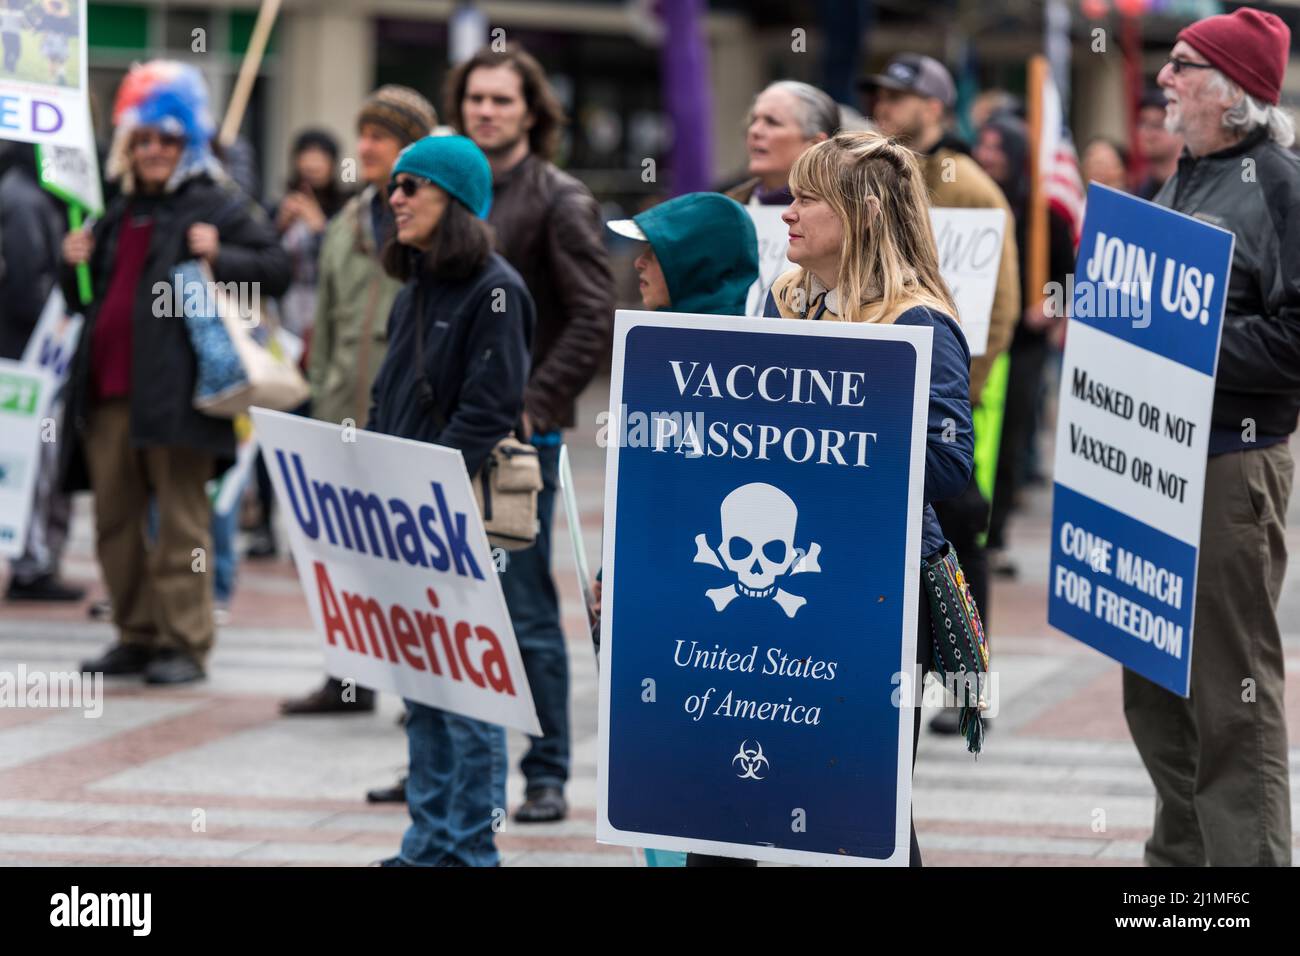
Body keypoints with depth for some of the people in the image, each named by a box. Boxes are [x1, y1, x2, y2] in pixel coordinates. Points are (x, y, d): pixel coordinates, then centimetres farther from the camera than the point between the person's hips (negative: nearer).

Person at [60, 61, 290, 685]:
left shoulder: (218, 206, 1)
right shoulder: (120, 215, 22)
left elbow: (276, 269, -5)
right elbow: (88, 299, 32)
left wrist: (220, 257, -19)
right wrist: (75, 266, 11)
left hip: (176, 393, -7)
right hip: (109, 393, 7)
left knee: (180, 517, -5)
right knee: (114, 517, 9)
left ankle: (183, 641, -1)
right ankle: (136, 636, 17)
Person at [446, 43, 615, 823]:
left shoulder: (561, 202, -6)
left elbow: (595, 319, -13)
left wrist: (533, 405, -18)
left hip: (520, 435, -7)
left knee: (527, 612, -3)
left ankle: (548, 776, 4)